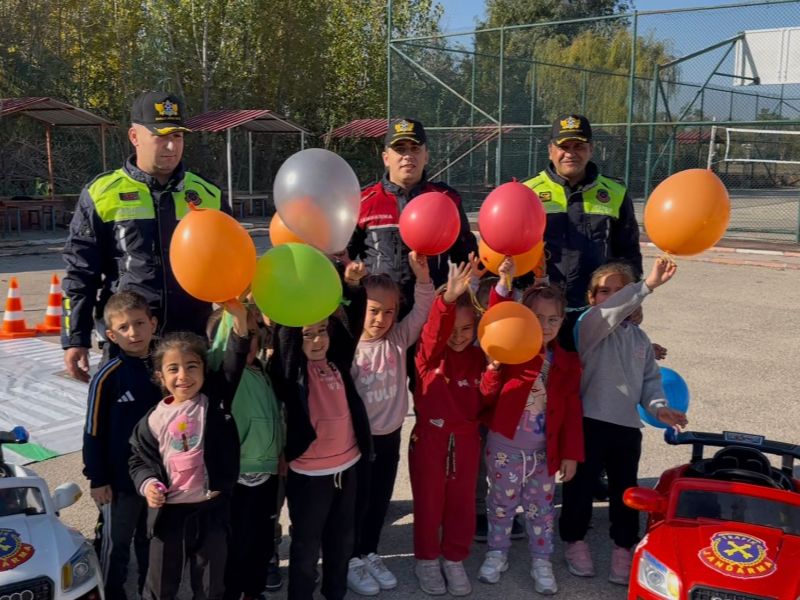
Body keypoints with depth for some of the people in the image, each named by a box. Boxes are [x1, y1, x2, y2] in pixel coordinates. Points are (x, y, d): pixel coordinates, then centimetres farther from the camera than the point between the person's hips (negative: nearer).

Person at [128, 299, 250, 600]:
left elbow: (233, 365, -20)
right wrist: (147, 483, -15)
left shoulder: (215, 401, -6)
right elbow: (139, 459, 7)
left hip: (211, 508, 0)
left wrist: (239, 317, -34)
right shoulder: (154, 419, -5)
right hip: (168, 511, 0)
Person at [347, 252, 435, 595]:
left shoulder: (399, 339, -5)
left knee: (380, 501, 19)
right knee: (357, 502, 12)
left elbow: (421, 312, -16)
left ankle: (370, 554, 38)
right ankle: (352, 560, 30)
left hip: (390, 437, 4)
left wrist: (422, 277, -28)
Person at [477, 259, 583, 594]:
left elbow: (572, 411, -1)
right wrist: (504, 284, -38)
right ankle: (497, 553, 36)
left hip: (544, 452, 2)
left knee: (541, 509, 15)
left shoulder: (567, 362, -2)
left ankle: (541, 562, 32)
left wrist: (570, 453, -3)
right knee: (502, 504, 16)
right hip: (505, 447, -1)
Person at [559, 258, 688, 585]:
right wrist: (648, 285, -35)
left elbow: (650, 379, 15)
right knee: (580, 483, 7)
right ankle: (575, 540, 26)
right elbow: (609, 313, -27)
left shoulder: (639, 338, 14)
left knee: (624, 488, 11)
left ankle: (624, 546, 26)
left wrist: (658, 406, -5)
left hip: (628, 425, 5)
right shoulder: (589, 325, -5)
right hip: (589, 421, -4)